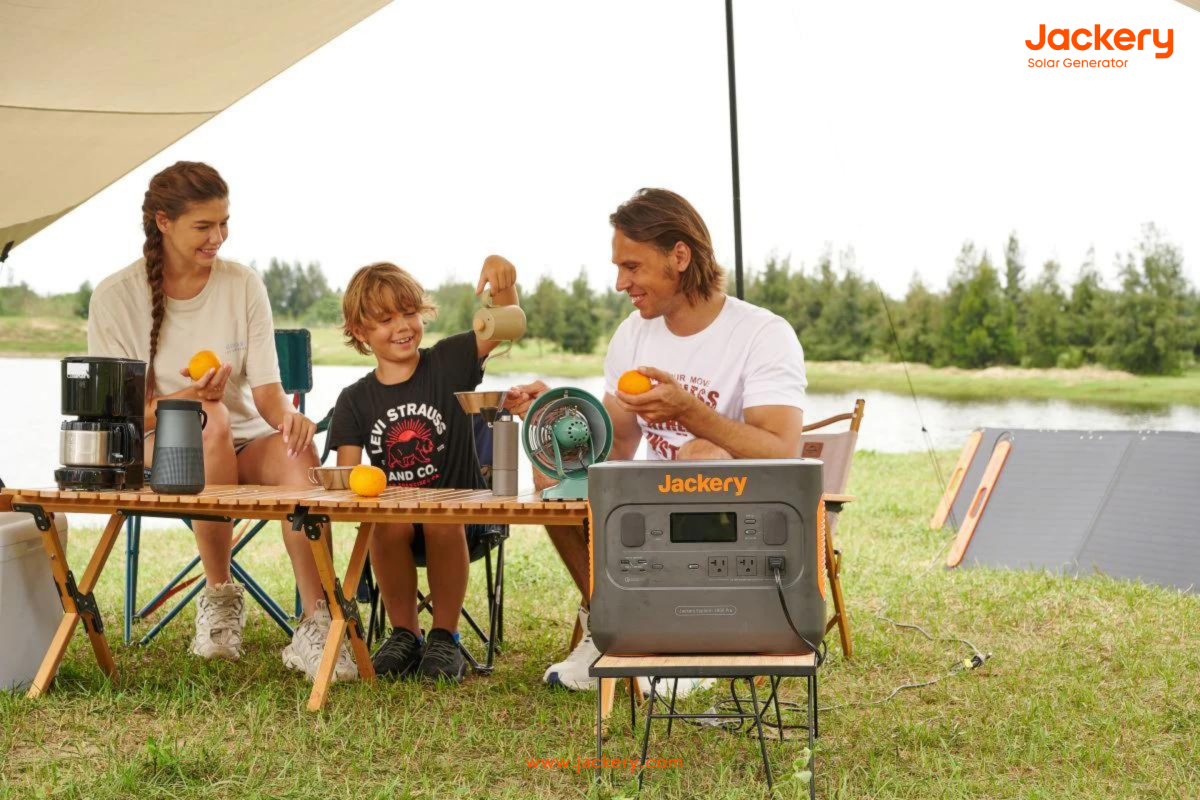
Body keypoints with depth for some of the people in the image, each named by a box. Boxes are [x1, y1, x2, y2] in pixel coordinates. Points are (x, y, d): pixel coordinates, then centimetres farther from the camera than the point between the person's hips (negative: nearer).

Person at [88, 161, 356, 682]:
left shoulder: (244, 286, 3)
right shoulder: (115, 297, -5)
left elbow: (267, 389, -2)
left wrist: (287, 416, -27)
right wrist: (183, 399, -28)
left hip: (243, 446, 2)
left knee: (298, 454, -33)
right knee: (213, 420, -37)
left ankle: (315, 626, -36)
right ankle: (219, 598, -22)